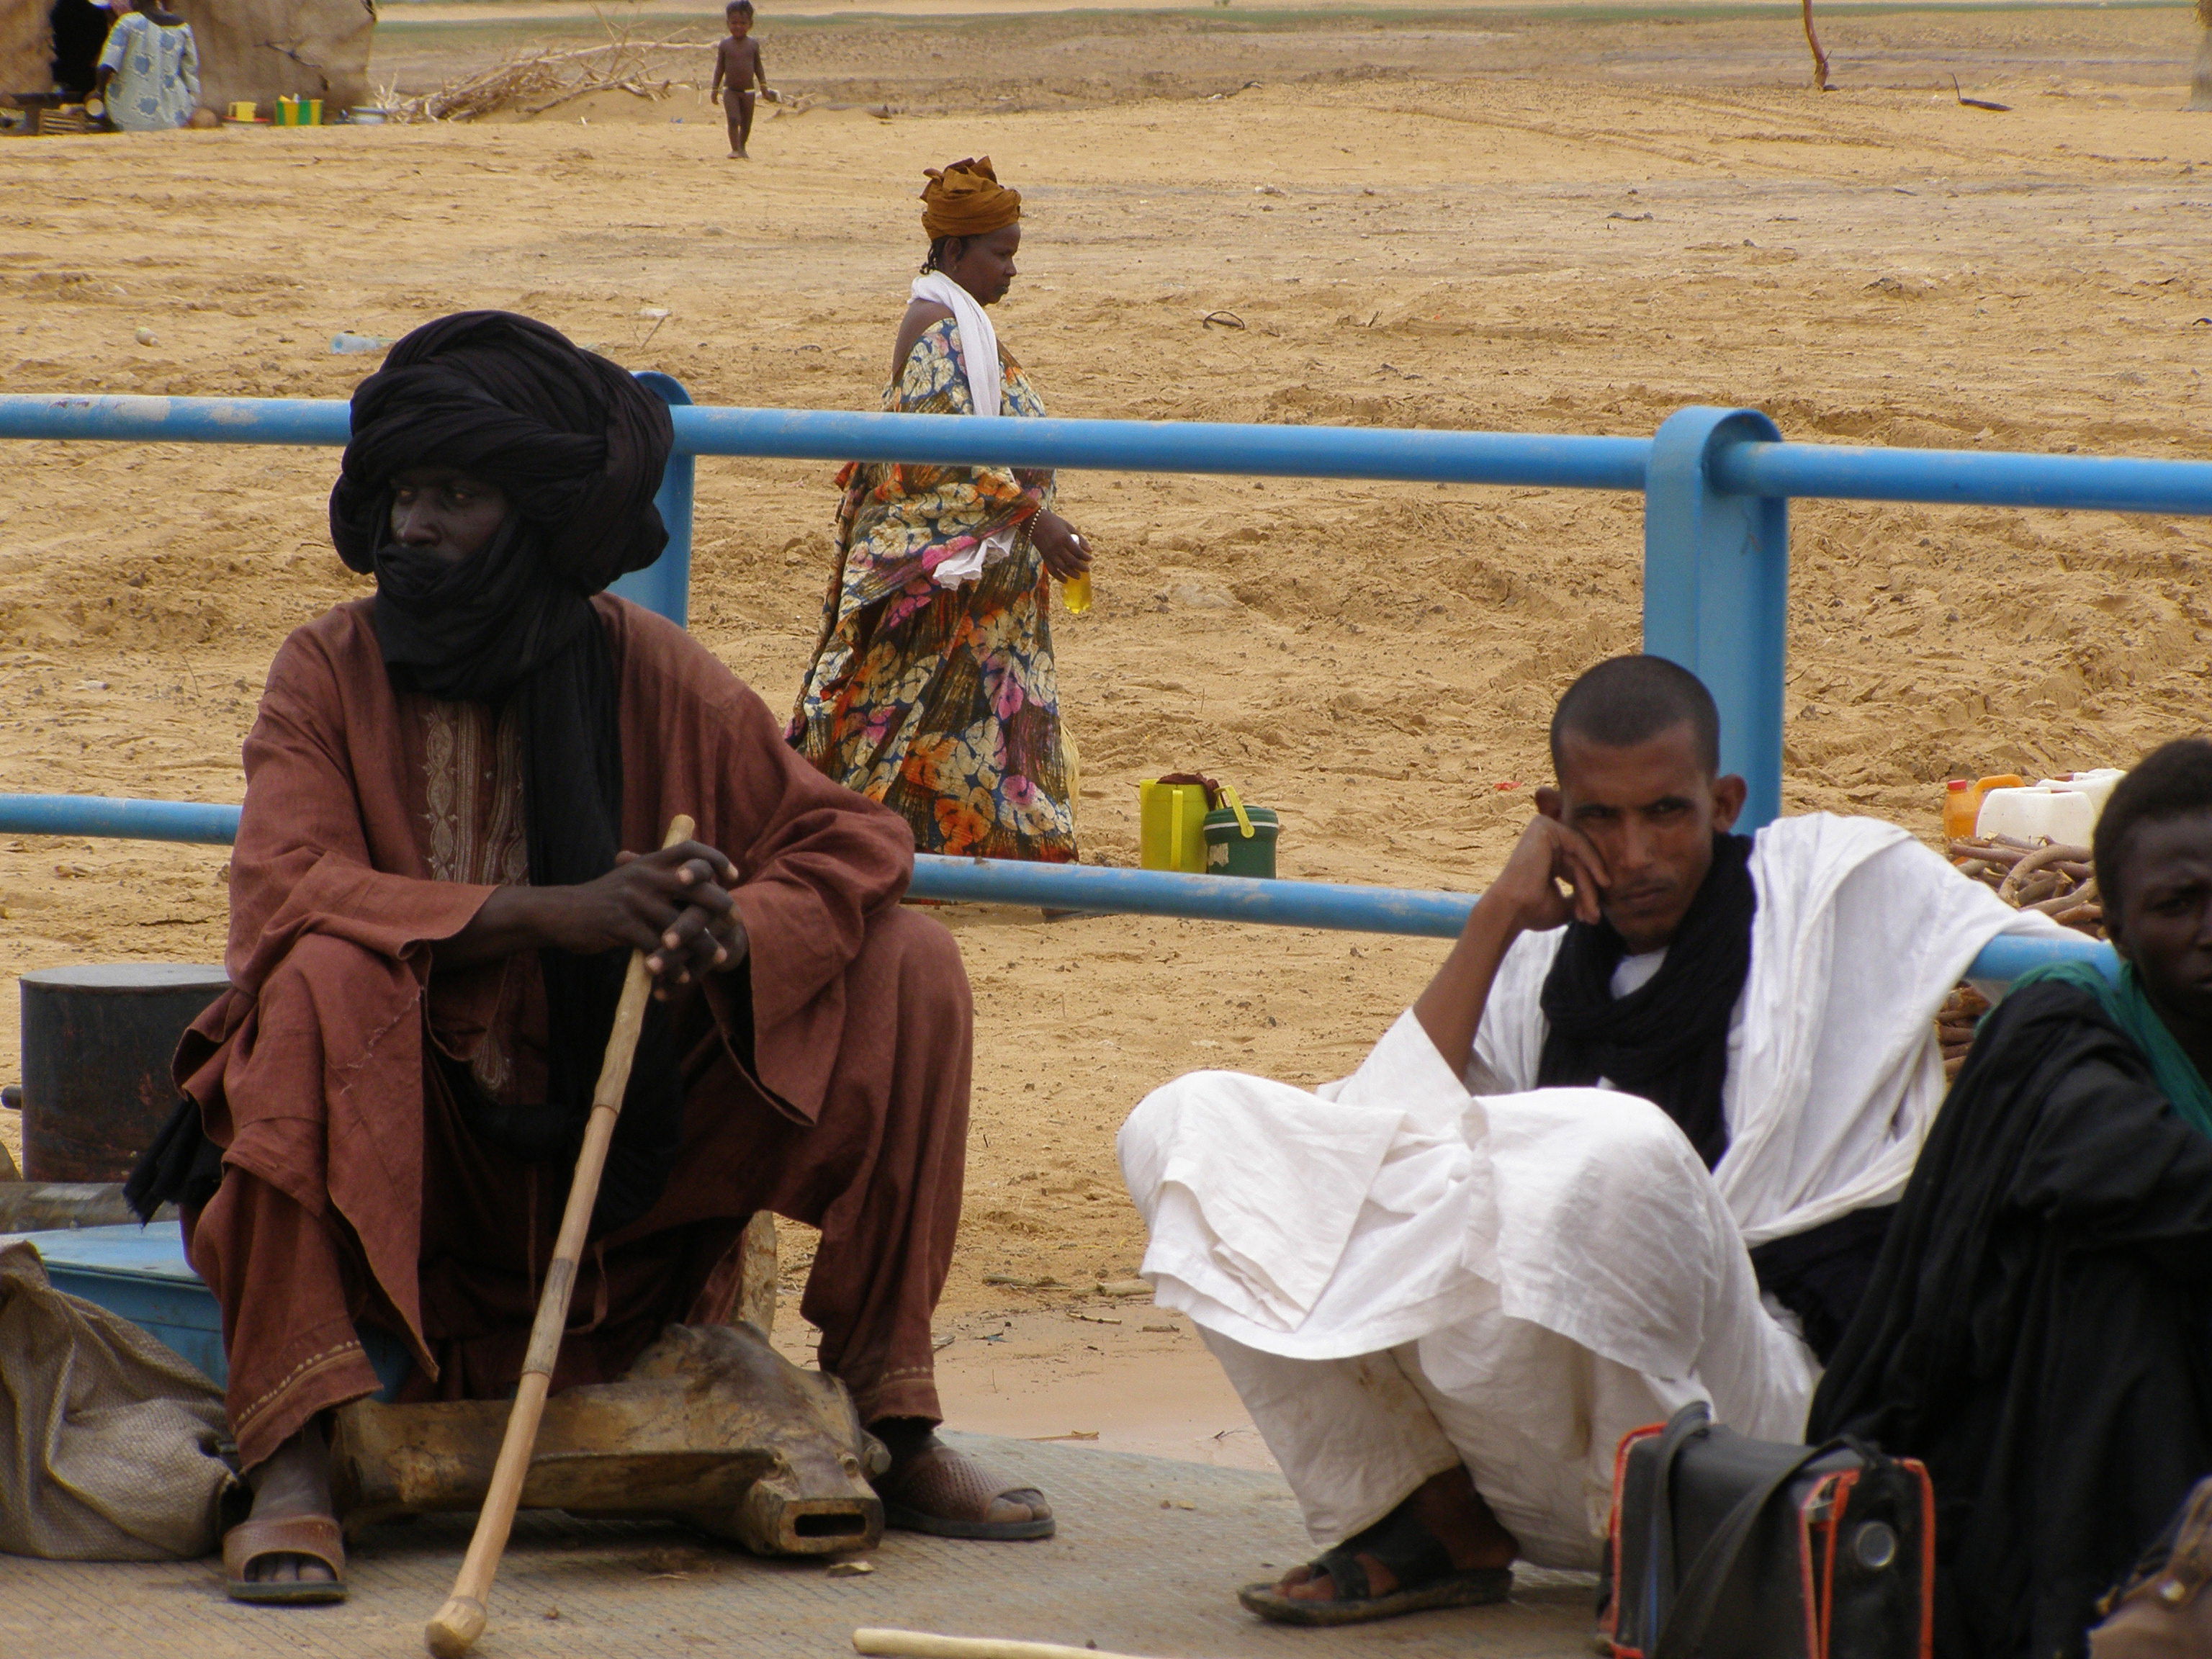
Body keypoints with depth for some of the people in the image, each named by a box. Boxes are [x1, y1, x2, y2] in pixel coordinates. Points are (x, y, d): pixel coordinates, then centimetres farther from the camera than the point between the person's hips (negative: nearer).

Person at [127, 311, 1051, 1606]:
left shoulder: (646, 674, -2)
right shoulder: (335, 671, -7)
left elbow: (852, 840, -1)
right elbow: (282, 889, -22)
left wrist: (738, 933, -24)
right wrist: (548, 914, -33)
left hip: (628, 1146, 3)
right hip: (414, 1146, -3)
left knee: (909, 968, -10)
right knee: (327, 980, -34)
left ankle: (887, 1423, -4)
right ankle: (290, 1465, -37)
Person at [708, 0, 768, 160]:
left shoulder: (753, 44, 1)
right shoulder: (725, 45, -2)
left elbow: (758, 66, 10)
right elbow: (720, 68, 4)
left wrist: (763, 85, 5)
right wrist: (715, 89, 4)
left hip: (748, 91, 2)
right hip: (730, 91, -2)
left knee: (746, 123, 9)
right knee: (734, 119, -15)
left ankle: (742, 148, 26)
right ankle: (735, 149, -12)